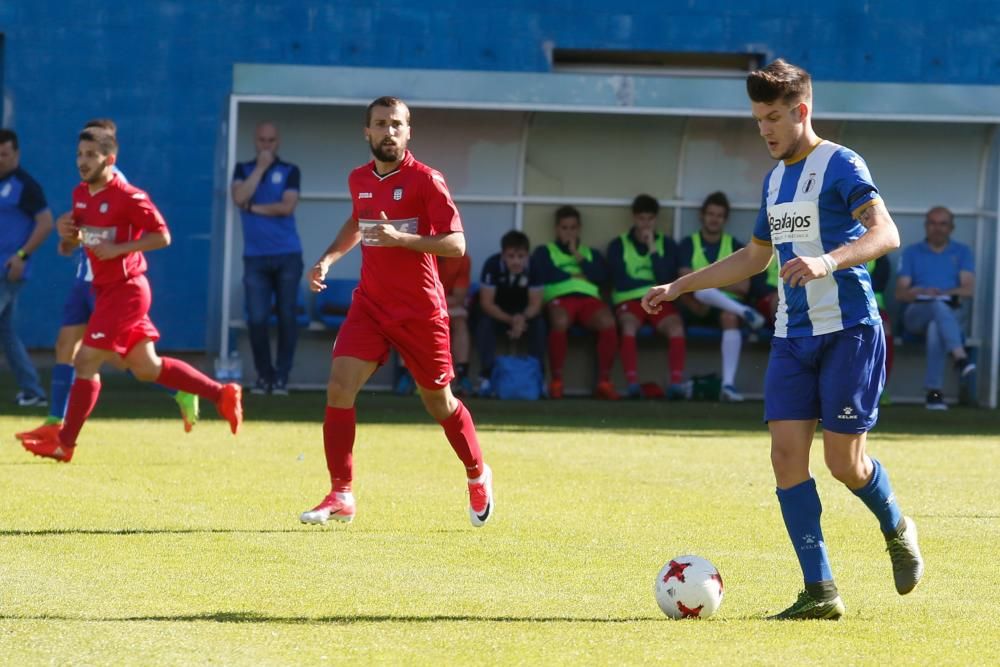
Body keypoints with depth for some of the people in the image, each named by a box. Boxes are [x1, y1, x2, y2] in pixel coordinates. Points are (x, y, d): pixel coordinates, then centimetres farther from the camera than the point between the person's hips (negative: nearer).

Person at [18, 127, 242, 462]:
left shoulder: (127, 197, -17)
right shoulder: (80, 194, 8)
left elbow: (162, 236, -17)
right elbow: (70, 245, 18)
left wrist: (118, 249, -23)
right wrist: (66, 233, -5)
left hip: (125, 290, -9)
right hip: (106, 289, 9)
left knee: (86, 362, -9)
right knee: (147, 368, 13)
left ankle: (64, 444, -2)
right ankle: (221, 394, 24)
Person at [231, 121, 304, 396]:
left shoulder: (289, 171, 5)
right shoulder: (243, 170, 9)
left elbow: (287, 206, -10)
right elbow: (239, 197, -11)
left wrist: (253, 208, -6)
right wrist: (260, 167, -9)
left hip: (287, 255, -1)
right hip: (255, 257, 1)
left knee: (286, 317, -2)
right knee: (257, 319, -5)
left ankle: (281, 377, 3)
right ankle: (264, 375, 7)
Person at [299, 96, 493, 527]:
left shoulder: (426, 180, -11)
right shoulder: (359, 180, 7)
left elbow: (456, 244, -16)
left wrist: (402, 238, -28)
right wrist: (328, 258, 14)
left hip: (420, 310, -4)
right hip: (370, 305, 4)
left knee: (438, 400, 8)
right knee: (339, 387, -13)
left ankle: (478, 476, 35)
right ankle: (341, 497, -9)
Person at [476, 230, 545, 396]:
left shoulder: (532, 268, -19)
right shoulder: (492, 265, -25)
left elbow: (535, 303, -16)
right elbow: (486, 302, -24)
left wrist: (522, 318, -38)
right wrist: (510, 320, -37)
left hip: (522, 313, 1)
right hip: (496, 312, -1)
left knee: (538, 324, -26)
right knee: (485, 322, -32)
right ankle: (487, 375, -30)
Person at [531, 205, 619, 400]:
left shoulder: (591, 254, 33)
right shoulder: (545, 251, 26)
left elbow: (602, 276, 12)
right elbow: (542, 273, 4)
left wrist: (578, 258, 9)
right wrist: (574, 275, 5)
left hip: (589, 298, 2)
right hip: (560, 297, -2)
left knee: (608, 322, -33)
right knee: (560, 321, -40)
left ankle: (604, 380, -30)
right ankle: (556, 380, -34)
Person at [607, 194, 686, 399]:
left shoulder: (667, 244, 14)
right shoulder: (618, 245, 10)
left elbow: (667, 280, -1)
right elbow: (620, 282, 0)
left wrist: (653, 250, -5)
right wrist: (652, 283, 2)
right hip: (630, 300, -1)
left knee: (676, 326, -32)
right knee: (629, 325, -36)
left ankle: (676, 383, -40)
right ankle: (633, 383, -42)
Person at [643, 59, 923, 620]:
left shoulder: (841, 165, -9)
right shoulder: (776, 179, 15)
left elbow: (886, 233, -23)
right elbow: (757, 256, 29)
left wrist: (828, 262, -39)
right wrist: (680, 287, 26)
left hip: (848, 331, -7)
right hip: (792, 337, 7)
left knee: (844, 461, -7)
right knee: (787, 452, -6)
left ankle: (897, 528, 26)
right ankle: (820, 592, -4)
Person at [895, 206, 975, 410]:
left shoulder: (962, 252, 18)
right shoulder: (911, 253, 18)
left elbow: (969, 289, 2)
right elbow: (900, 293, 7)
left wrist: (944, 293, -15)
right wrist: (921, 293, -14)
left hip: (951, 314, 0)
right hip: (916, 313, 0)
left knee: (936, 328, -39)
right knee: (939, 308, -37)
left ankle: (934, 392, -44)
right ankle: (959, 356, -59)